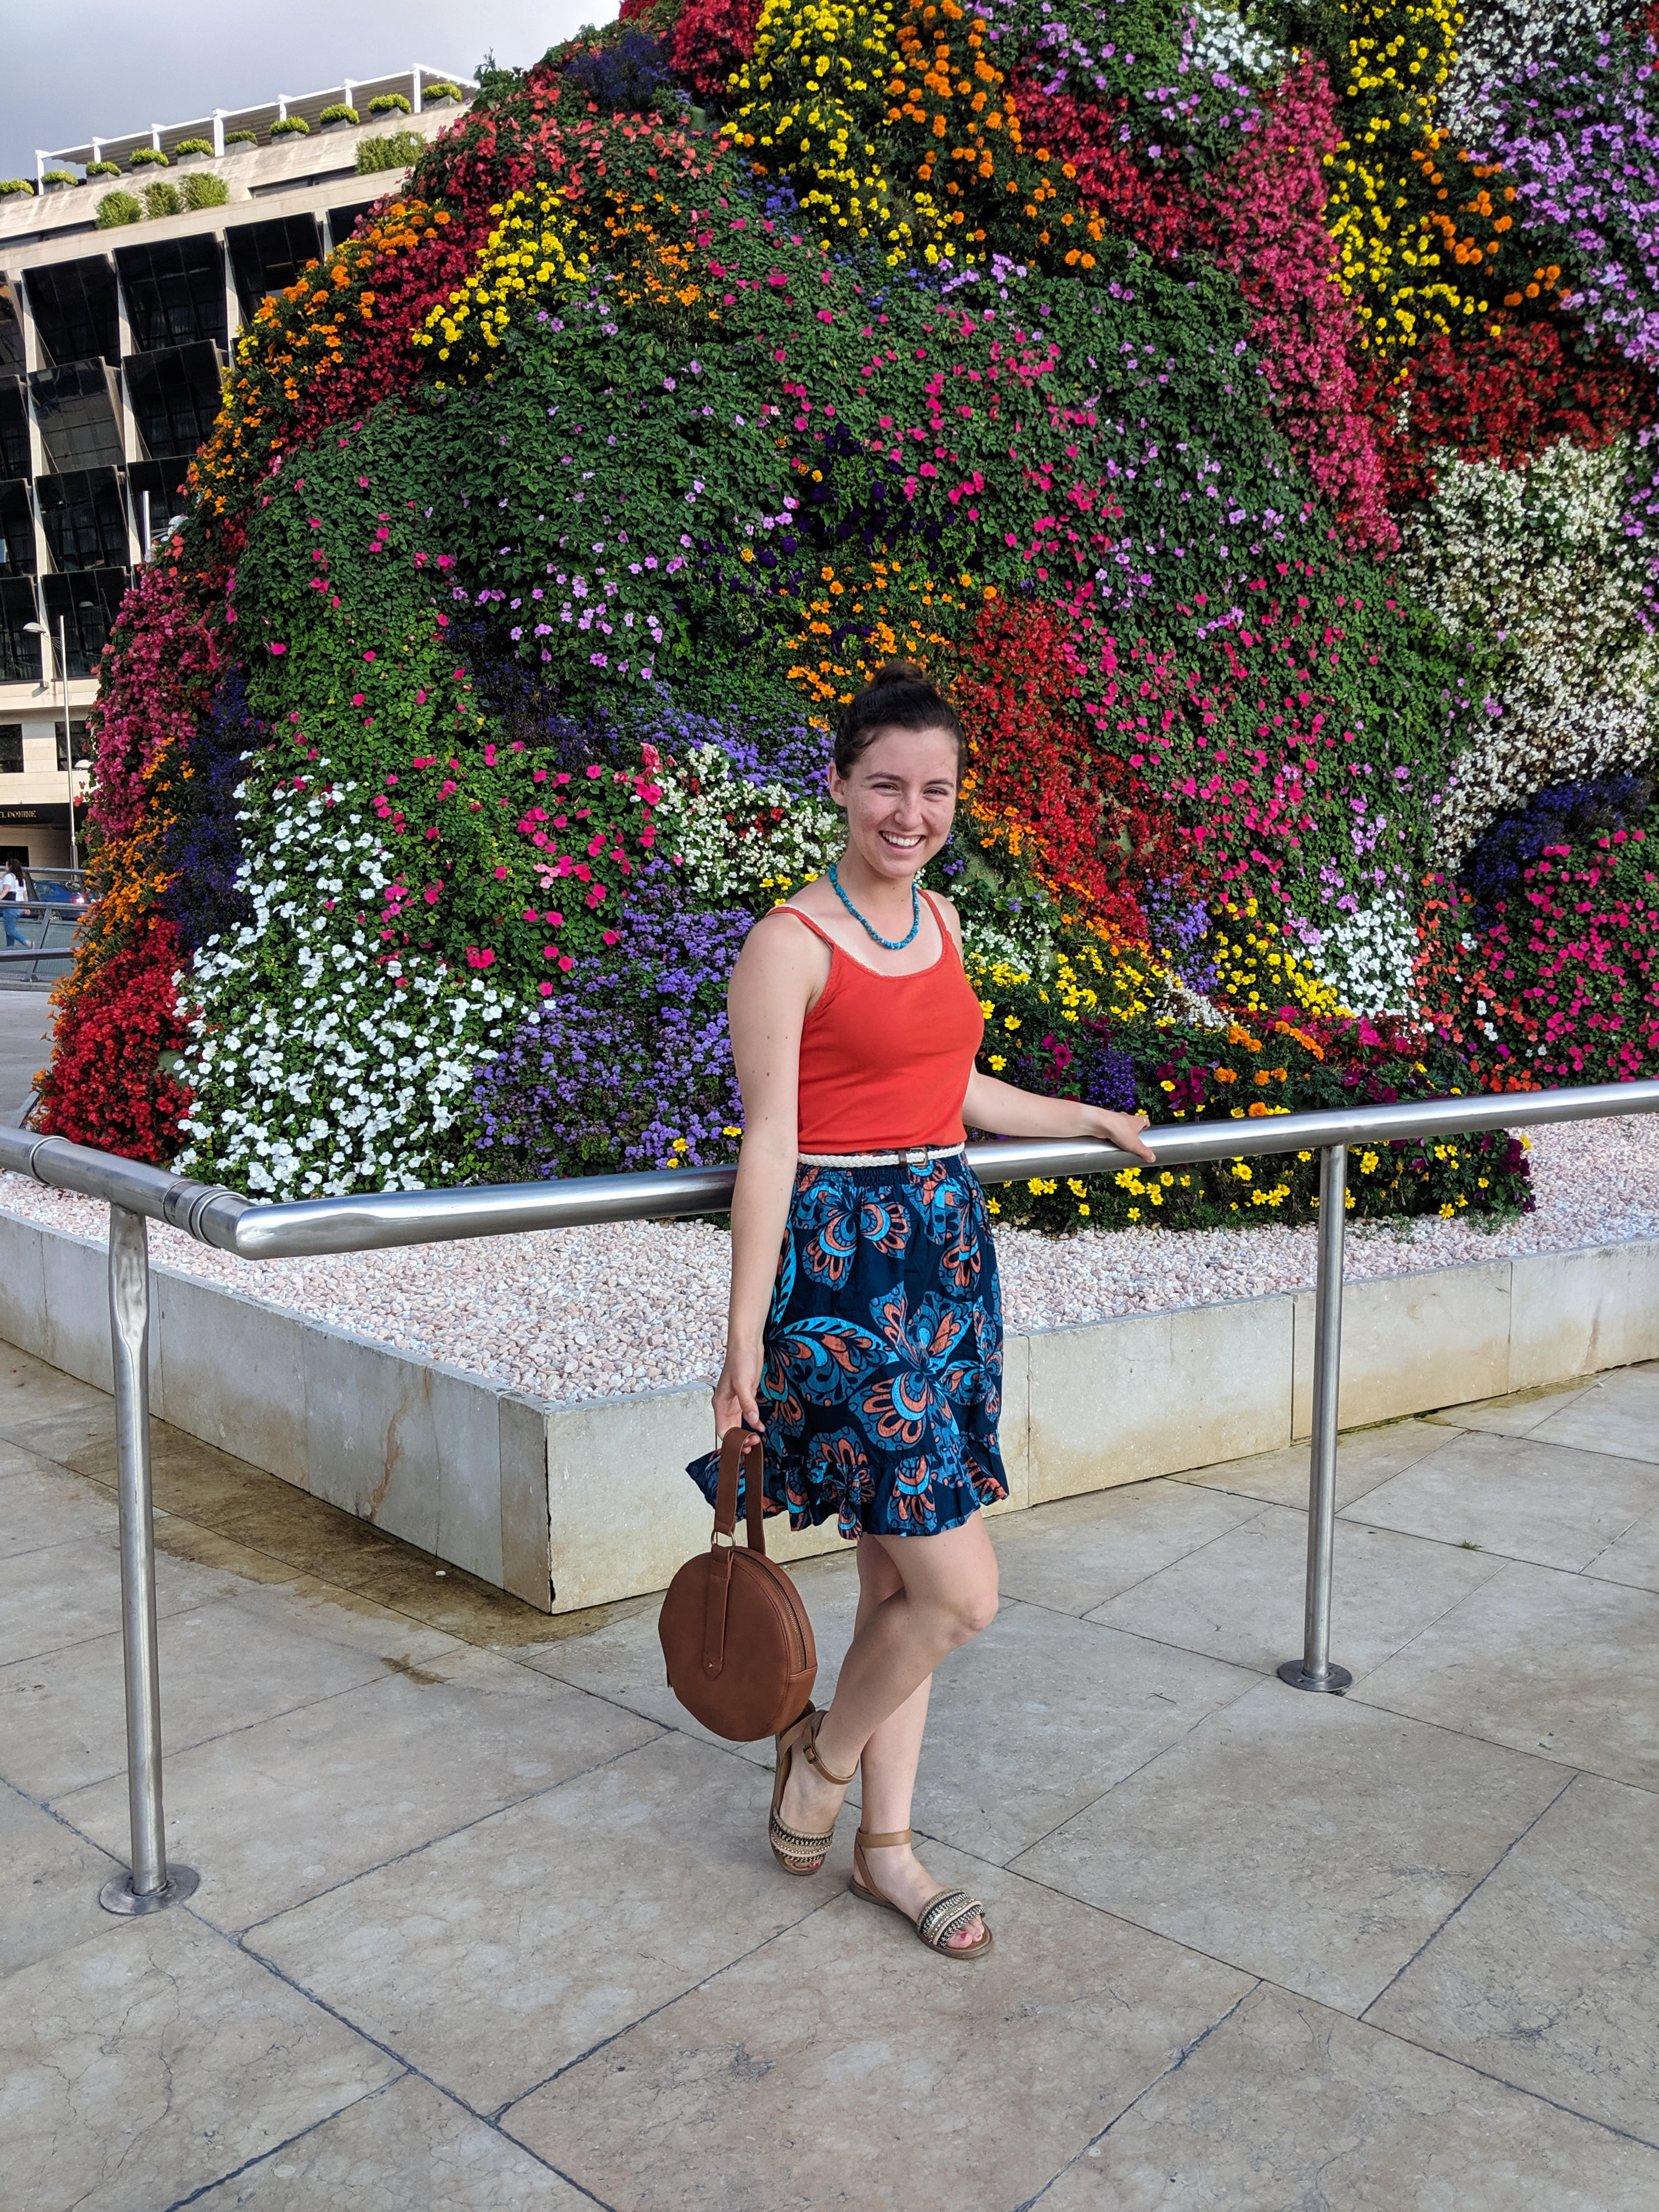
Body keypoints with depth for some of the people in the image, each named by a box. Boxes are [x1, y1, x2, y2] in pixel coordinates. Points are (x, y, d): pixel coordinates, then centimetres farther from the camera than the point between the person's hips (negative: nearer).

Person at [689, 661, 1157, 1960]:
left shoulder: (939, 919, 11)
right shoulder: (791, 942, -11)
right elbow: (769, 1147, -14)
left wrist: (1089, 1120, 35)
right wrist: (744, 1346, -14)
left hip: (950, 1256, 7)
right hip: (842, 1269, -7)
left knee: (901, 1578, 14)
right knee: (961, 1593, -6)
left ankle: (887, 1845, 29)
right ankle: (823, 1753, 24)